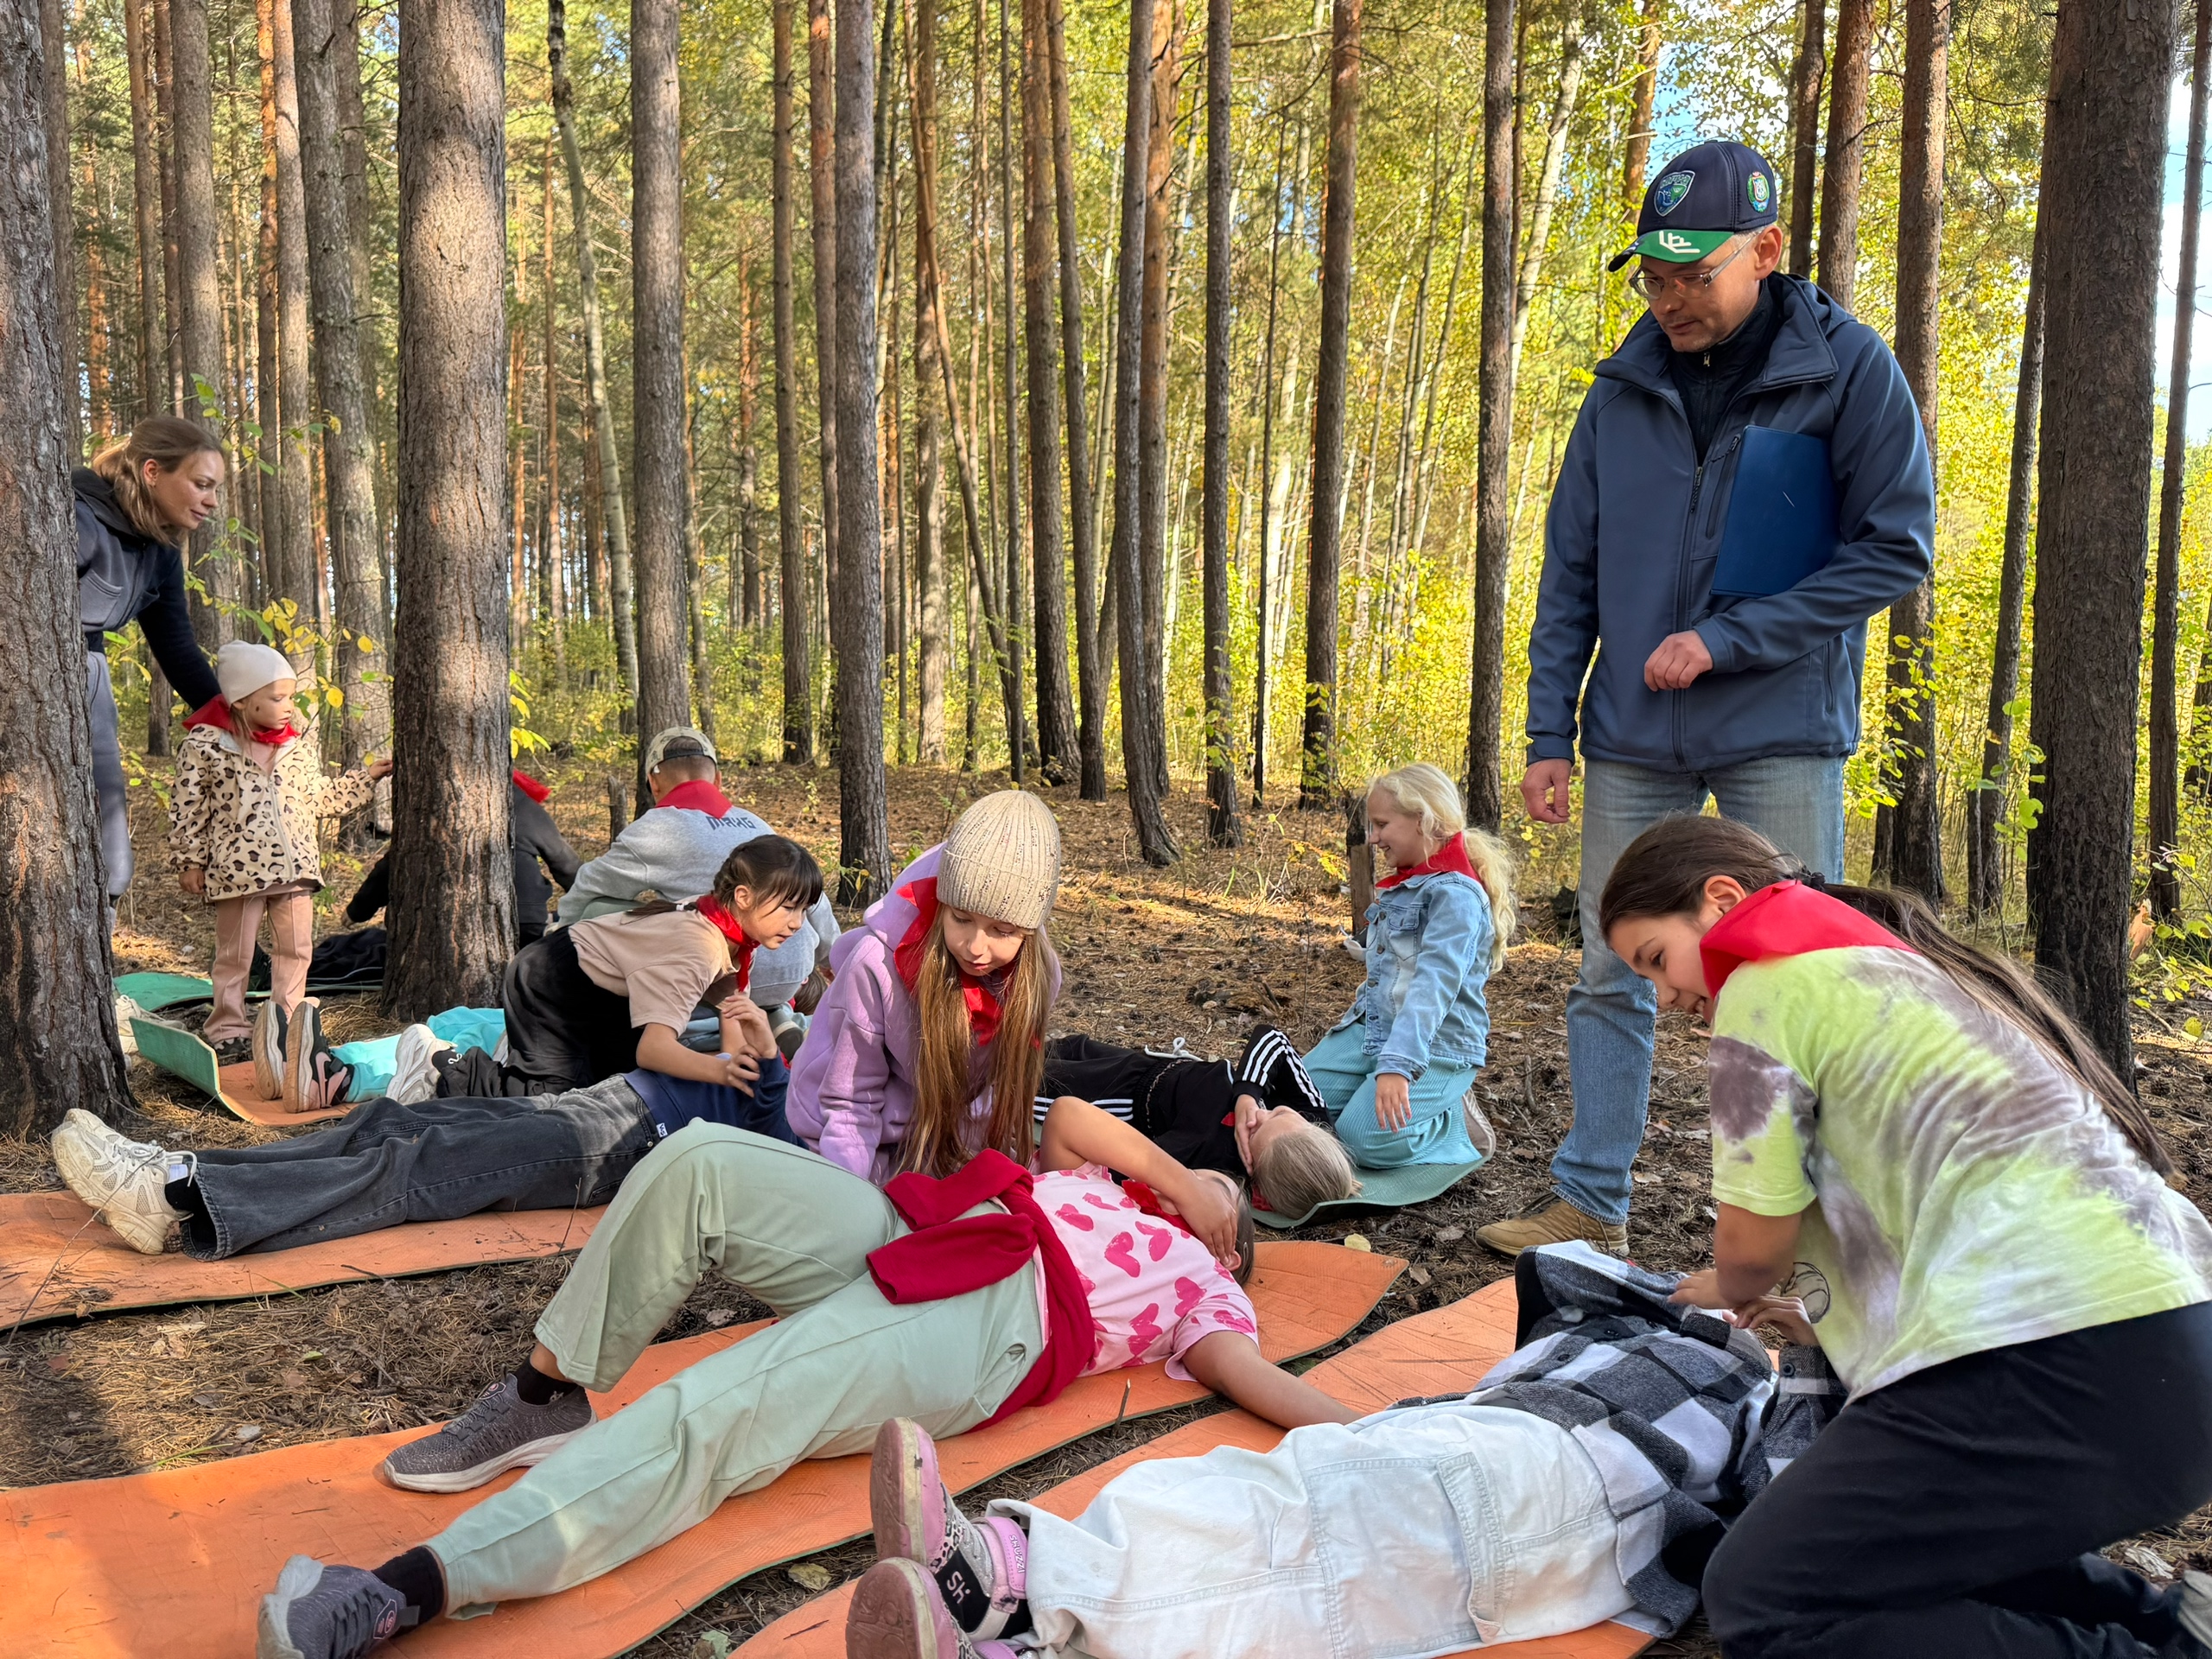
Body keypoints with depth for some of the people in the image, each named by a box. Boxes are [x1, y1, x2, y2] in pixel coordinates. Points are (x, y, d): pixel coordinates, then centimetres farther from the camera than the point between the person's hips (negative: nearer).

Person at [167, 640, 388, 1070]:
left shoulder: (296, 749, 10)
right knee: (235, 953, 6)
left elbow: (320, 797, 19)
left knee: (295, 947, 9)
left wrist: (365, 777, 15)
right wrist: (189, 861, -4)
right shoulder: (205, 745, -6)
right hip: (237, 869, -5)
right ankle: (228, 1029, 16)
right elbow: (188, 807, -3)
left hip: (294, 866, 5)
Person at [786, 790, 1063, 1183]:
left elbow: (1006, 1088, -3)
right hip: (869, 1139, -3)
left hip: (958, 1149, 3)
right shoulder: (879, 964, -31)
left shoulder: (1036, 974, -20)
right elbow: (851, 1101, -19)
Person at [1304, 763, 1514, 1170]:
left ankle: (1456, 1125, -1)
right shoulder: (1402, 887, 14)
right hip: (1371, 1030, 8)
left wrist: (1397, 1064, -39)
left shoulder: (1456, 893, -17)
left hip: (1435, 1047, -8)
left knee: (1366, 1138, -28)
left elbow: (1435, 985, -30)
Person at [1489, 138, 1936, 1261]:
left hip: (1782, 735, -3)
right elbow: (1569, 576, 8)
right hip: (1633, 737, 4)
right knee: (1610, 979, 7)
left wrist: (1724, 639, -13)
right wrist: (1549, 733, 3)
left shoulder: (1848, 369, -5)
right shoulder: (1624, 390, 6)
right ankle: (1590, 1207, 19)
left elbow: (1895, 552, -7)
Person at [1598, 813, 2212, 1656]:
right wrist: (1830, 1313, 33)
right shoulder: (1889, 961, 25)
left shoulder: (1765, 986, -3)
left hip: (2064, 1365, -10)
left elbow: (1754, 1244, 1)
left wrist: (1719, 1292, 23)